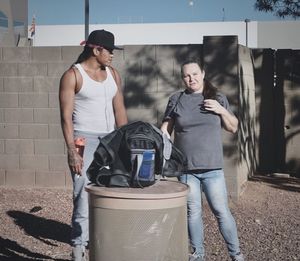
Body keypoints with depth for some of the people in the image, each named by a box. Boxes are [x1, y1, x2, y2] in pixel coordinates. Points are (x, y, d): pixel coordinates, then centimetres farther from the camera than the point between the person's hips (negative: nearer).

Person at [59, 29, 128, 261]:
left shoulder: (113, 74, 10)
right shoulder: (73, 75, -6)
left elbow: (120, 111, 14)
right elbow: (66, 116, -10)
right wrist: (72, 150, -17)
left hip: (110, 139, 5)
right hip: (84, 139, -5)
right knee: (84, 195, -8)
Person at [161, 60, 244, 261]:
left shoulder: (218, 98, 8)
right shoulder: (176, 99, 7)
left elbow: (233, 127, 11)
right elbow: (166, 128, 11)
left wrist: (222, 111, -6)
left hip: (212, 167, 0)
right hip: (186, 168, 1)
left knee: (221, 211, -1)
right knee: (193, 212, 5)